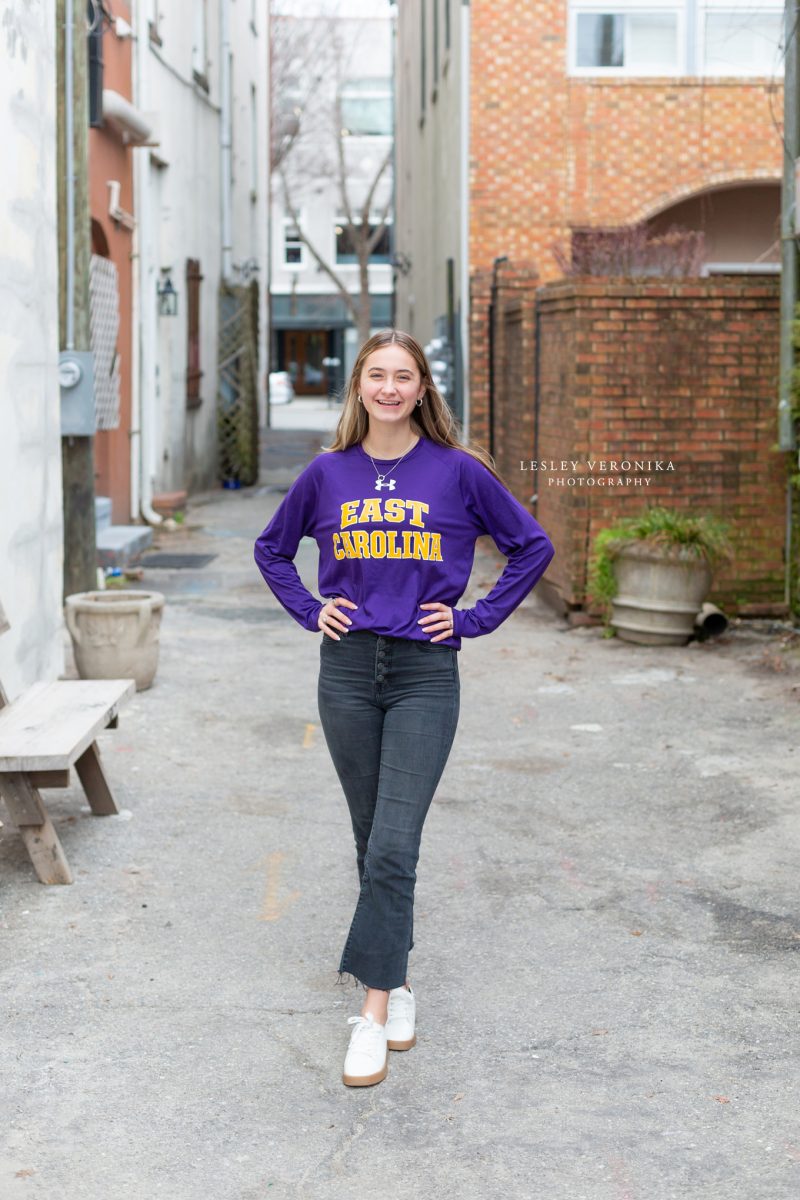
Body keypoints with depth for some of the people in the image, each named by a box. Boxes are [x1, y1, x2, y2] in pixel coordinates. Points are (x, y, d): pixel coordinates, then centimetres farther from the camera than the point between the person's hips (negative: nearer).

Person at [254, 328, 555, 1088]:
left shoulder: (458, 472, -1)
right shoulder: (328, 474, 5)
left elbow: (533, 546, 6)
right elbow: (272, 548, 21)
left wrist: (476, 619, 0)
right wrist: (310, 611, 7)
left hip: (426, 675, -3)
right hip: (347, 670, 3)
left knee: (393, 847, -11)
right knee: (372, 843, 11)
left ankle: (373, 1011, -6)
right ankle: (397, 981, 28)